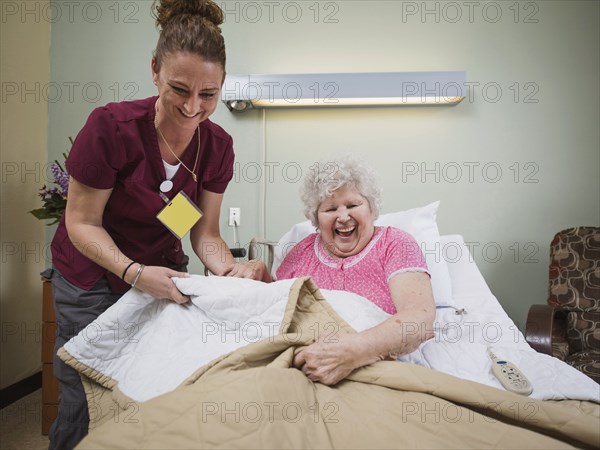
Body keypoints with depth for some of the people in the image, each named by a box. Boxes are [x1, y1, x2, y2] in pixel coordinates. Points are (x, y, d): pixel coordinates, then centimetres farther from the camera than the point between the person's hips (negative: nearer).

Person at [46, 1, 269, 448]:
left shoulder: (218, 145, -11)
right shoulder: (112, 126, -23)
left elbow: (205, 233, -6)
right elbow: (83, 223, -15)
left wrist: (231, 270, -26)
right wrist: (134, 273, -31)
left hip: (162, 270, 3)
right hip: (91, 277, -2)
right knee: (84, 400, 6)